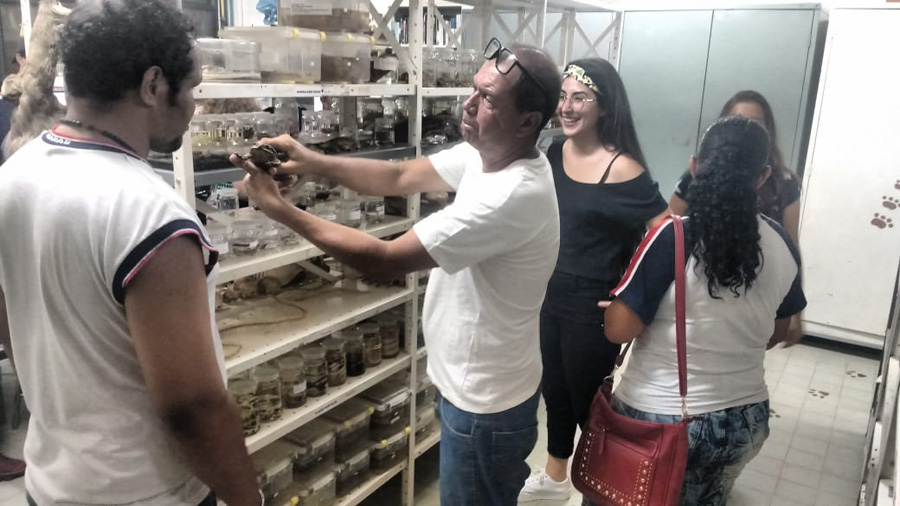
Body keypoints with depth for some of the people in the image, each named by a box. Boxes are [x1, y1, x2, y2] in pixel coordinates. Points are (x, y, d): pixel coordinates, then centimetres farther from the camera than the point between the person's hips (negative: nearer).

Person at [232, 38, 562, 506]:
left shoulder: (515, 195, -34)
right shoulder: (484, 153, -4)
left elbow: (384, 260, -31)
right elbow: (400, 177, 1)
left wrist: (280, 209, -23)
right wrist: (313, 162, -15)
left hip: (485, 406, -9)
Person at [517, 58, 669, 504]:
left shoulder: (622, 169, -19)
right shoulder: (553, 153, -1)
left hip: (592, 304, -6)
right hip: (548, 292, 6)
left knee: (587, 400, 11)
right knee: (554, 389, 22)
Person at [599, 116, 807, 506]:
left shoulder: (672, 237, -21)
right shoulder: (781, 245, -4)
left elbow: (619, 329, -20)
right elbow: (775, 334, 9)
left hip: (657, 418, -5)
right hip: (744, 420, 5)